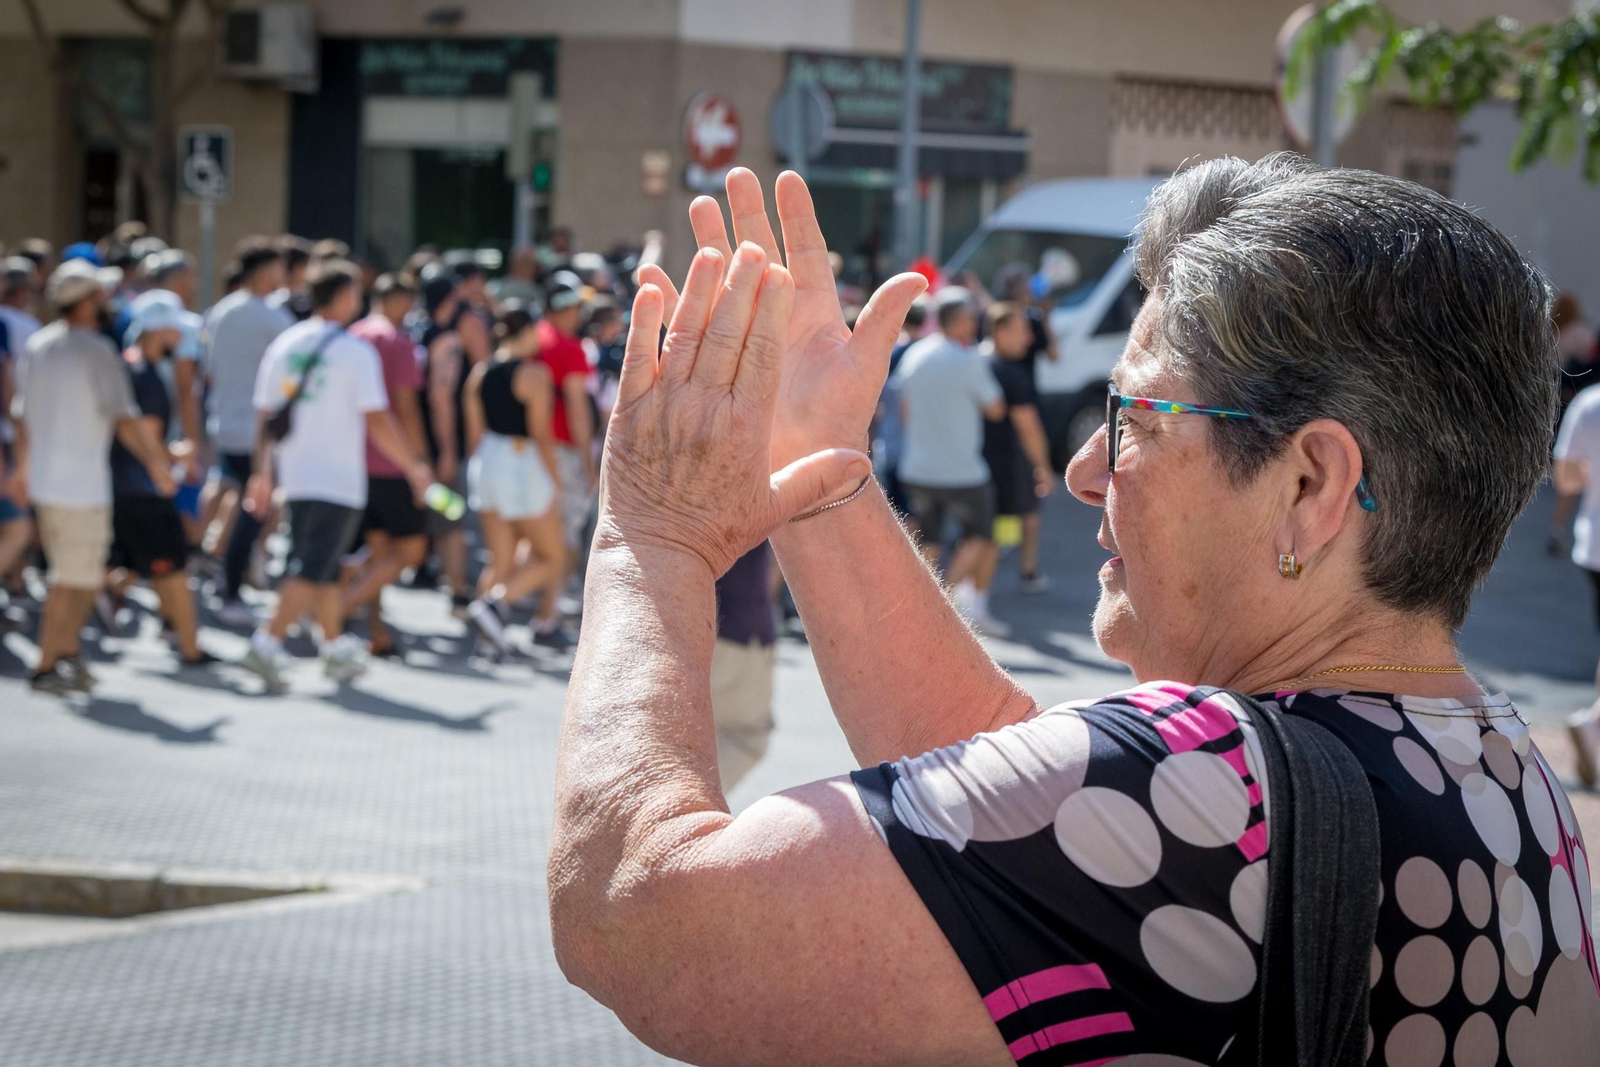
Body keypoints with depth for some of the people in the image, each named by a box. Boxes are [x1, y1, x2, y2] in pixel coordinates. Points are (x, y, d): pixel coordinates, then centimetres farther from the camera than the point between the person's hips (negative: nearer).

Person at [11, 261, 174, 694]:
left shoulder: (37, 346, 10)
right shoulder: (97, 351, -14)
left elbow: (22, 414, 18)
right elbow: (126, 421, -17)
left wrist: (23, 467, 29)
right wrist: (158, 465, -6)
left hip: (43, 477, 8)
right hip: (81, 483, -8)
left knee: (81, 575, 19)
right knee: (75, 580, 0)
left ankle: (68, 656, 19)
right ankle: (47, 667, 3)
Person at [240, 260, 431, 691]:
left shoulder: (283, 345, 7)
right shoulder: (356, 352, -11)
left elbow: (265, 414, 10)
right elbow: (377, 422, -12)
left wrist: (262, 472, 18)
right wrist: (414, 467, -1)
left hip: (294, 477, 6)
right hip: (339, 478, -6)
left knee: (323, 563, 18)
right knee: (313, 569, -6)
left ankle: (336, 646, 26)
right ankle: (268, 641, -17)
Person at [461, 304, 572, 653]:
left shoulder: (480, 373, 6)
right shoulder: (534, 373, -12)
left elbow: (474, 432, 9)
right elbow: (541, 433, -15)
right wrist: (554, 480, -8)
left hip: (486, 464, 7)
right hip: (524, 464, -7)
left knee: (500, 561, 10)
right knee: (550, 557, 5)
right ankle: (495, 604, -13)